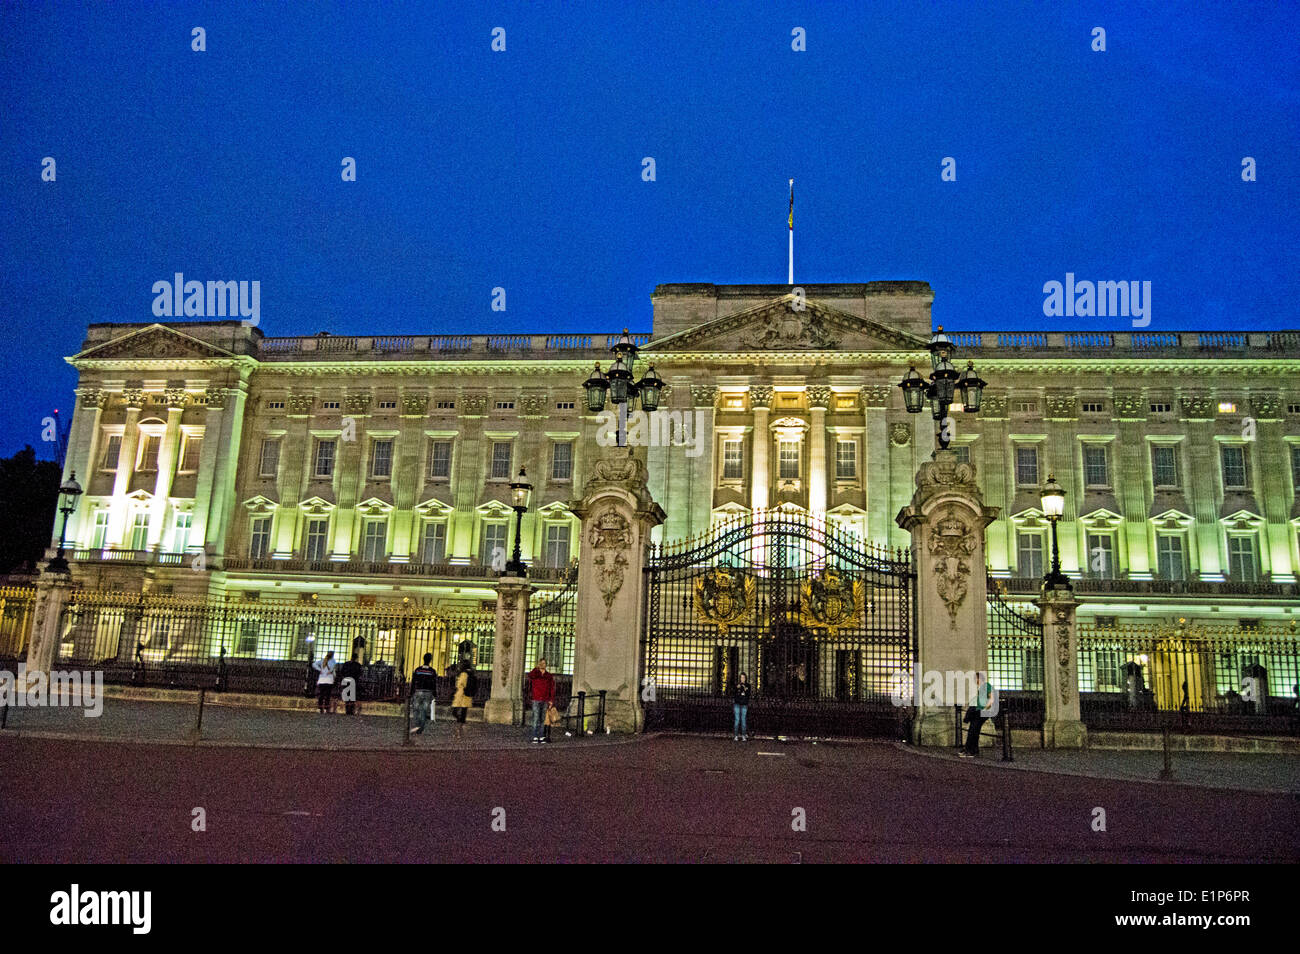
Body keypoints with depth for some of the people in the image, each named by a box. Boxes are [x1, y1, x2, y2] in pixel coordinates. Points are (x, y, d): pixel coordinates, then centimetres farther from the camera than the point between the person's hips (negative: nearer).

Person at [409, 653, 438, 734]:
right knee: (424, 711, 5)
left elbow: (412, 683, 3)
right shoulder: (433, 671, -1)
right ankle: (420, 730, 3)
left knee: (417, 710, 9)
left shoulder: (417, 670, 1)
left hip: (418, 692, 0)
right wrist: (434, 695, 8)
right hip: (428, 693, 0)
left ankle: (417, 725, -11)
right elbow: (435, 684, 0)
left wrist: (411, 694, 10)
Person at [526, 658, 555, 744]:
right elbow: (530, 675, -22)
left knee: (543, 719, 6)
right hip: (536, 700, -3)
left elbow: (552, 689, 8)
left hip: (545, 701, 3)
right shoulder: (534, 673, 4)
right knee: (536, 719, -8)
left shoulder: (549, 676, 10)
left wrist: (551, 700, 0)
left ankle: (541, 737, 10)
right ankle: (535, 738, -8)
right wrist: (537, 669, -13)